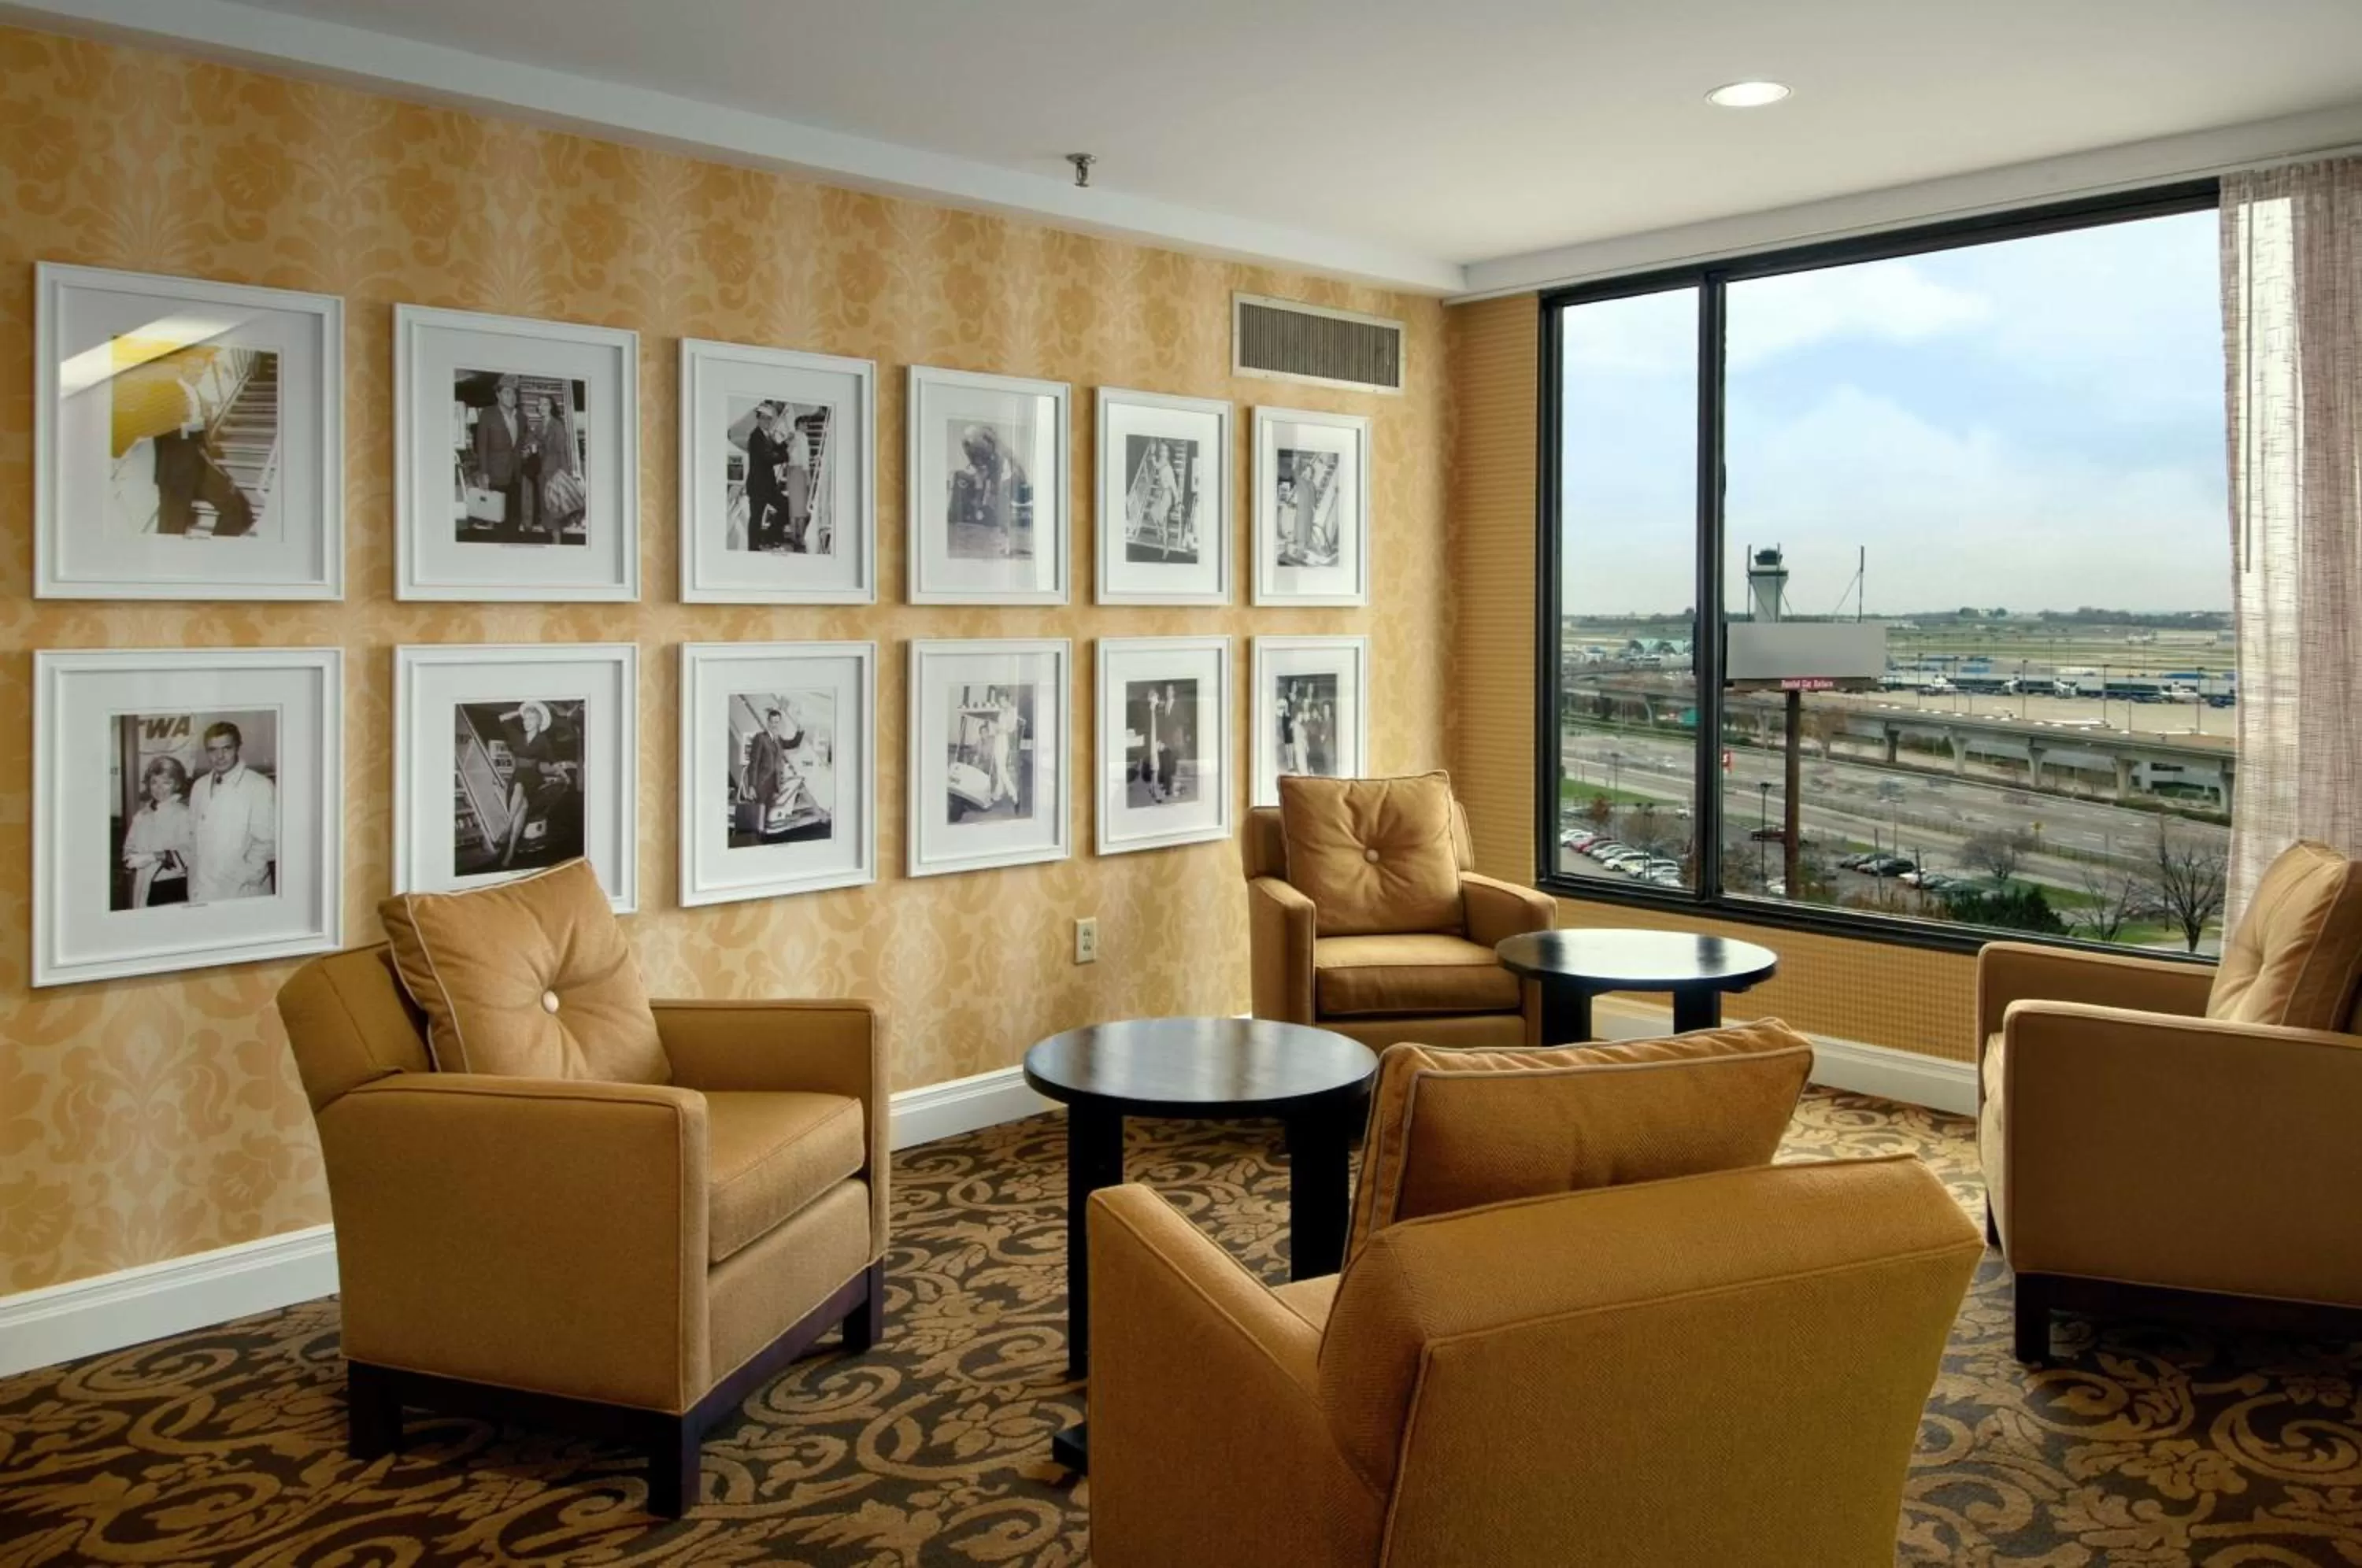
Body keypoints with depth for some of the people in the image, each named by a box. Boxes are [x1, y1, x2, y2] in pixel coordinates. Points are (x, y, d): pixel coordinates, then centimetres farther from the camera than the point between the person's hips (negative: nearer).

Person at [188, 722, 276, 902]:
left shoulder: (261, 787, -8)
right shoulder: (199, 787, 11)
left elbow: (267, 842, -8)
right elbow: (193, 840, 14)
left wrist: (246, 876, -11)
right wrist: (194, 886, 7)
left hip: (243, 894, -5)